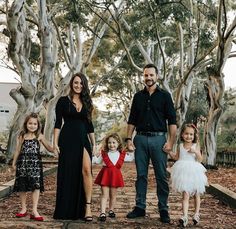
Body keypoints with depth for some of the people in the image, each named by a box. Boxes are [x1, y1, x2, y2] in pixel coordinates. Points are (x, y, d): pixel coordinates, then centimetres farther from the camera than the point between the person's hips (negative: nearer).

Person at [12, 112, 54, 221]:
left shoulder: (39, 137, 5)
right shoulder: (22, 137, 8)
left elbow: (49, 148, 9)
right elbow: (18, 151, 14)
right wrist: (14, 163, 14)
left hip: (35, 163, -1)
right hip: (23, 163, 2)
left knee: (36, 186, -8)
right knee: (22, 187, 6)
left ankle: (34, 211, -5)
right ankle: (23, 209, 21)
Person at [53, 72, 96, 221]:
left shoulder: (86, 102, 12)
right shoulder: (63, 101, 3)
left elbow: (89, 125, 14)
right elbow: (58, 123, 0)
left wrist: (94, 143, 10)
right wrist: (56, 142, -7)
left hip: (83, 139, 2)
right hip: (67, 139, -2)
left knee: (86, 170, -15)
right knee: (67, 173, 2)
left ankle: (87, 207, -13)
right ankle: (66, 210, 14)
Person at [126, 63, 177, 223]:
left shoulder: (164, 96, 4)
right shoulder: (138, 96, 13)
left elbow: (172, 121, -1)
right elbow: (132, 120, 15)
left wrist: (171, 142, -10)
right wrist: (129, 139, 4)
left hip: (158, 138, -3)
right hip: (140, 139, 3)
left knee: (161, 176, 0)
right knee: (141, 175, 7)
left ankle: (163, 210, 8)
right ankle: (140, 207, 15)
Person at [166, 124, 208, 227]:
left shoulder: (196, 146, -1)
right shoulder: (180, 146, 5)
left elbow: (200, 160, -6)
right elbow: (176, 157, 15)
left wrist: (196, 152, -22)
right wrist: (169, 152, 3)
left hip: (194, 172, 0)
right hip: (183, 173, 0)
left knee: (196, 194, 16)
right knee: (185, 195, -8)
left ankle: (196, 213, 32)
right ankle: (185, 216, -16)